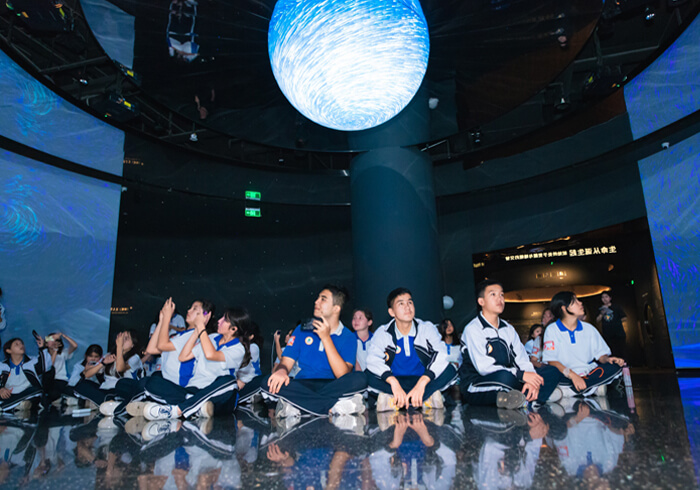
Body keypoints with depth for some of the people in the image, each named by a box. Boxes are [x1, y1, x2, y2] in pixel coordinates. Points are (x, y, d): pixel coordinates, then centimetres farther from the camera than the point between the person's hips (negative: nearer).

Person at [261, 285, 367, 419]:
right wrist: (282, 371, -21)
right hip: (302, 387, 2)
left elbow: (343, 375, -13)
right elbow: (286, 361, 4)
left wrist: (326, 338, -16)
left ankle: (294, 406, -29)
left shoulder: (348, 337, 3)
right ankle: (334, 407, -28)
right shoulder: (302, 329, 12)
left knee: (360, 379, -31)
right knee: (268, 382, -26)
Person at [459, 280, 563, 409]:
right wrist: (521, 375, -24)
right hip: (476, 389, -7)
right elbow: (483, 367, -19)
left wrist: (532, 380, -16)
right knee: (505, 377, -38)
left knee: (552, 371, -5)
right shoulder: (472, 329, -9)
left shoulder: (508, 329, 15)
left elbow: (522, 359, 5)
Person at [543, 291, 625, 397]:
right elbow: (551, 360, -12)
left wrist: (607, 359, -13)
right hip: (565, 376, -5)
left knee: (616, 365, -20)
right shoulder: (552, 330, -3)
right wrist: (572, 375, -27)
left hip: (588, 373, 5)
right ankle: (595, 386, -24)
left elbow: (600, 353, 12)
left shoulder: (589, 328, 11)